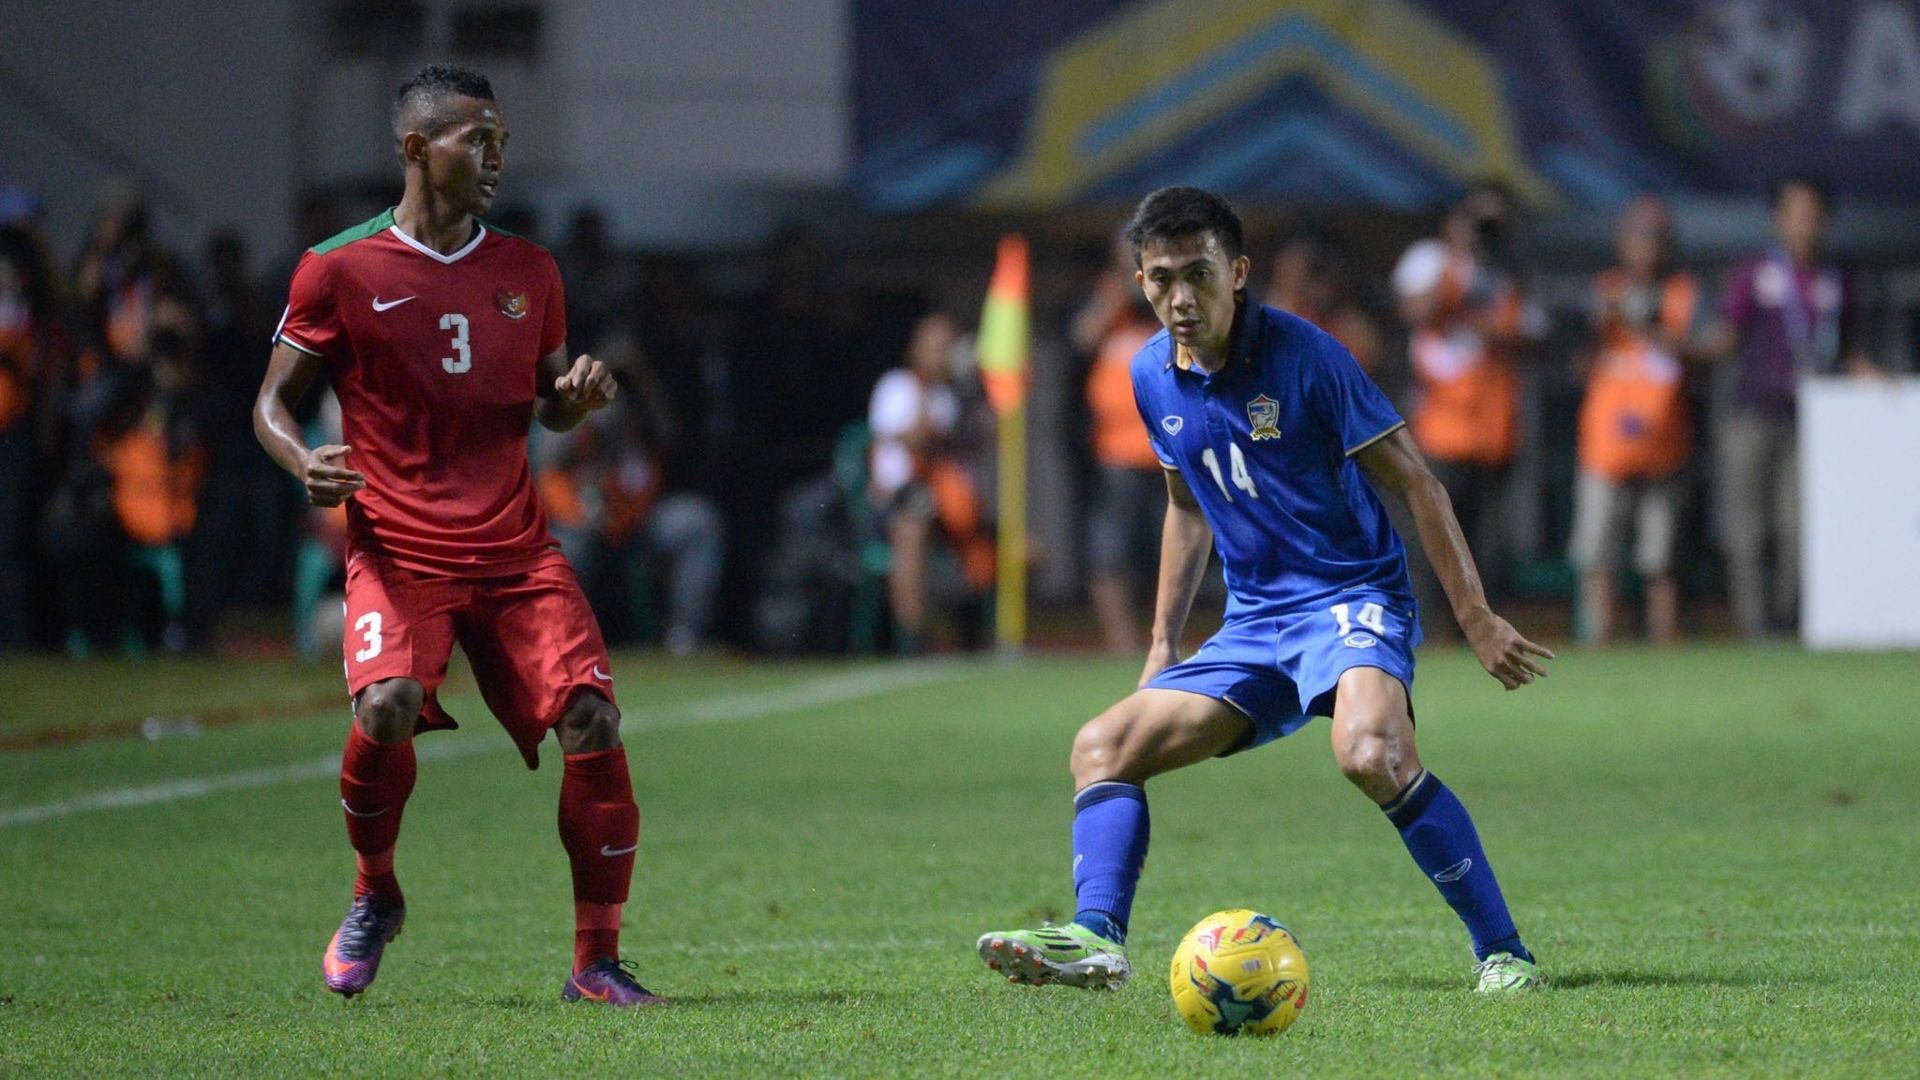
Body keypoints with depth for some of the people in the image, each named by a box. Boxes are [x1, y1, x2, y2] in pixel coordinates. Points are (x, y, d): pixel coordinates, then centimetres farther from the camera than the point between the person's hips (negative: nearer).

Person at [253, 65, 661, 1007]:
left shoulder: (528, 273, 13)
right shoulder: (339, 272, 0)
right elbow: (273, 400, 5)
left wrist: (578, 398, -2)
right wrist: (305, 462, -17)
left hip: (515, 550, 4)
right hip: (397, 549, -3)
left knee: (591, 716, -15)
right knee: (388, 702, -29)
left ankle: (596, 961, -4)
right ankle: (374, 895, 2)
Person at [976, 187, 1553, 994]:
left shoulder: (1301, 356, -13)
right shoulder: (1154, 376, 6)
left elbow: (1415, 485, -9)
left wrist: (1477, 621, -12)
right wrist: (1163, 644, 21)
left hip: (1353, 598, -7)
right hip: (1253, 620, 7)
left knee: (1371, 753, -34)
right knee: (1103, 745, -6)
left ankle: (1501, 950, -25)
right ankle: (1096, 938, -18)